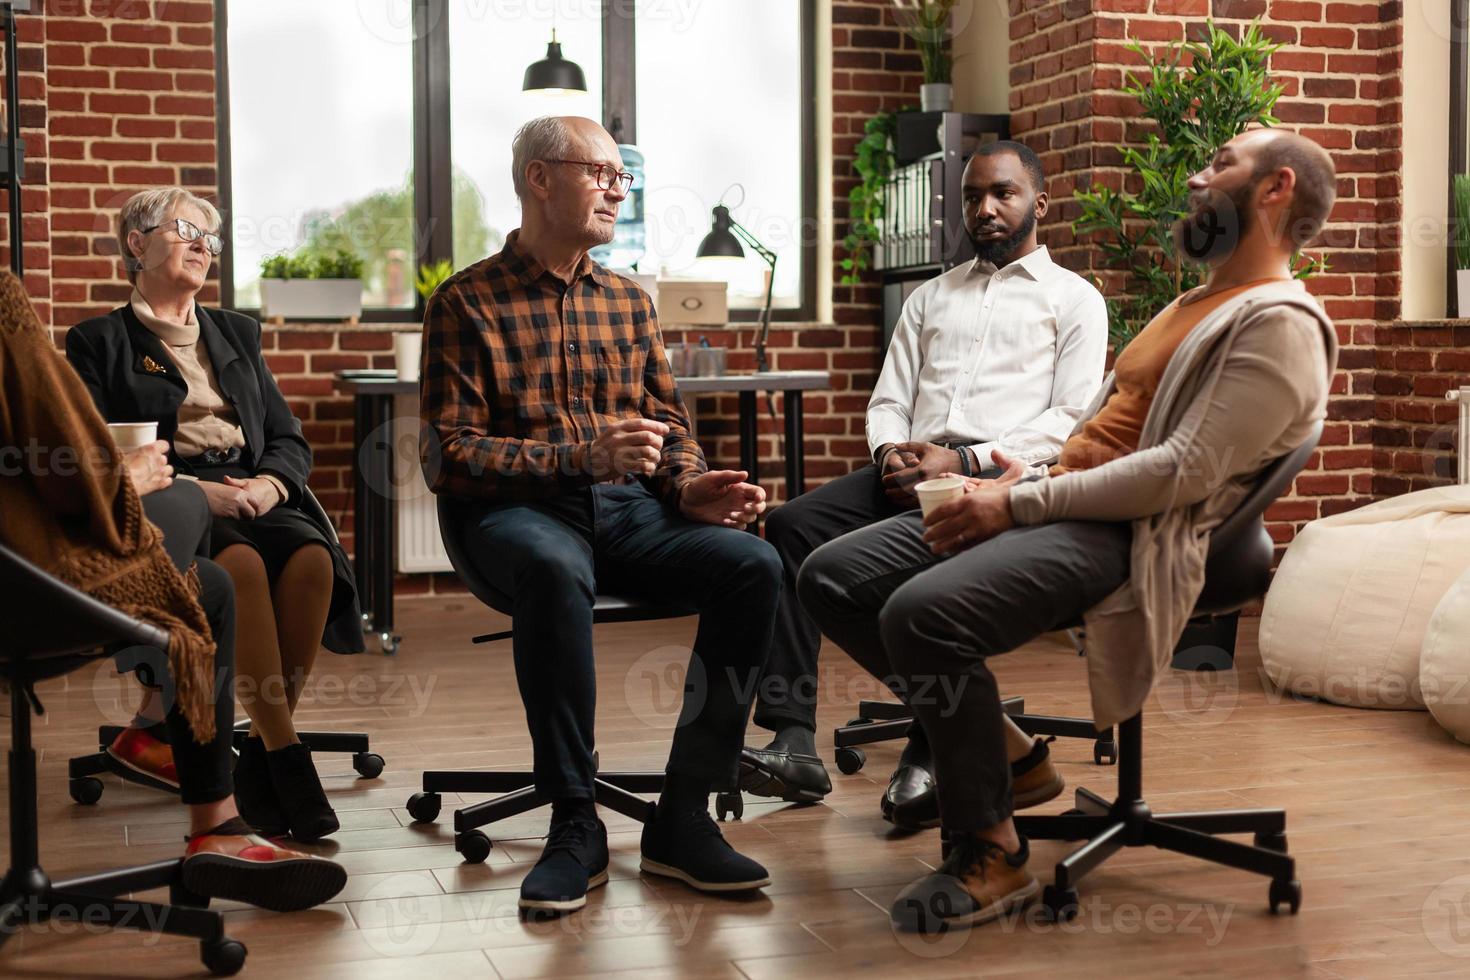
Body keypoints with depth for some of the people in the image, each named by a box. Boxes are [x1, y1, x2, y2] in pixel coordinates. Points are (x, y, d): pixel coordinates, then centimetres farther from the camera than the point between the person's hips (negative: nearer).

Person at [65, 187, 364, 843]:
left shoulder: (237, 333, 26)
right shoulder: (99, 341, 12)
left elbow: (289, 439, 19)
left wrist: (269, 482, -6)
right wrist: (192, 490, -16)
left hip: (253, 501, 4)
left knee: (313, 559, -31)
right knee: (242, 565, -37)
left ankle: (261, 759, -22)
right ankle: (287, 757, -32)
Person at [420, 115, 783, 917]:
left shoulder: (628, 302, 19)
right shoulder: (467, 304, 2)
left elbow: (668, 425, 19)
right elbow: (448, 457, -6)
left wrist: (690, 486, -6)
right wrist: (581, 457, -18)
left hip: (627, 507, 5)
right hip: (517, 511, -4)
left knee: (753, 564, -24)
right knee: (555, 570, -40)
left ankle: (684, 815, -16)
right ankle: (575, 823, -25)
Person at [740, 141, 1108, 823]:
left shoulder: (1073, 299, 13)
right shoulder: (930, 298, 29)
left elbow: (1072, 420, -1)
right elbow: (888, 401, 22)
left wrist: (965, 460, -14)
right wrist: (892, 452, -4)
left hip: (1004, 472, -5)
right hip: (913, 469, 5)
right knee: (793, 524, -23)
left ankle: (930, 751, -30)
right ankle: (793, 743, -29)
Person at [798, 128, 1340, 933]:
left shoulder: (1278, 324, -7)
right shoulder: (1197, 303, 25)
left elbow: (1186, 472, -18)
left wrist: (1019, 504, -17)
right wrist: (1015, 483, 7)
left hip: (1123, 536, -10)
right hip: (1058, 505, 10)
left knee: (922, 612, -33)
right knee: (831, 578, -2)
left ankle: (991, 855, -16)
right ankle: (985, 747, 7)